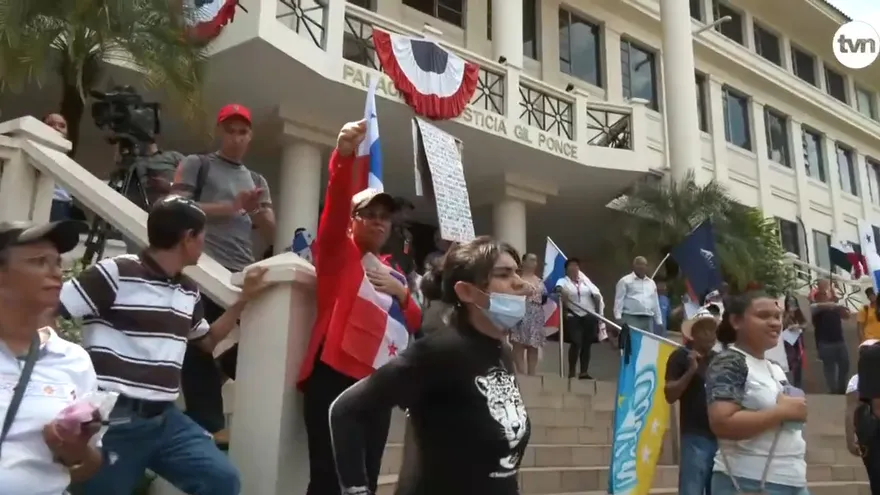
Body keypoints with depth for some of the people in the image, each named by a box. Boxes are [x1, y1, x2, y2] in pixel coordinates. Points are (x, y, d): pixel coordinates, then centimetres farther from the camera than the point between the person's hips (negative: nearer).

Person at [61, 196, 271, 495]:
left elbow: (208, 340, 28)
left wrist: (244, 298, 20)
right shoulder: (115, 274, -11)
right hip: (113, 421, -6)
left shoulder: (188, 292, 13)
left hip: (164, 417, 6)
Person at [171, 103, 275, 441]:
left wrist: (255, 210, -4)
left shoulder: (257, 181, 24)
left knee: (243, 353, 1)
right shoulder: (196, 164, 10)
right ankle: (209, 426, 1)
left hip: (244, 277, 5)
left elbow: (271, 234, 17)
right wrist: (231, 207, -7)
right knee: (200, 352, -3)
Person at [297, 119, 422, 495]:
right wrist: (344, 156, -30)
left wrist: (401, 292, 0)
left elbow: (414, 325, 19)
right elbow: (335, 205, -14)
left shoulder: (393, 273, 23)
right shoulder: (338, 252, 6)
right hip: (335, 376, -6)